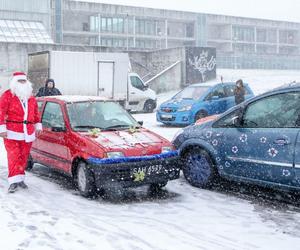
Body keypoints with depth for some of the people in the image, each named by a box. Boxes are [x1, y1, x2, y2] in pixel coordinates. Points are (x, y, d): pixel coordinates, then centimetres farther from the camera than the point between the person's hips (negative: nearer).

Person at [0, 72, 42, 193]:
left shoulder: (31, 97, 15)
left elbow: (36, 112, 24)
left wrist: (38, 125, 21)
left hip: (28, 133, 5)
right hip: (12, 133, -5)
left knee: (24, 157, 8)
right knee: (14, 157, -11)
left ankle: (20, 179, 20)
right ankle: (14, 181, -9)